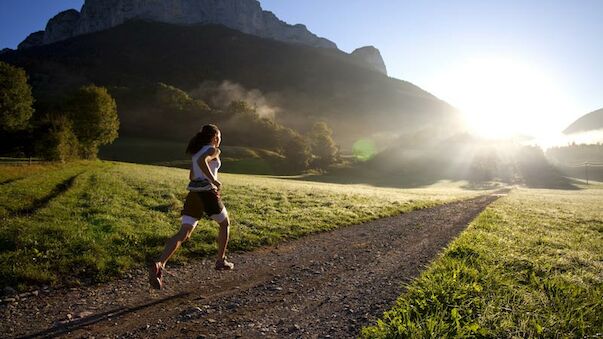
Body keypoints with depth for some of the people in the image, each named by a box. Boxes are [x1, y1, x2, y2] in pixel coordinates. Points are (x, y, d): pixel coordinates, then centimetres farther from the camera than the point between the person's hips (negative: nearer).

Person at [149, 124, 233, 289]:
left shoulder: (197, 151, 21)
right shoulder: (214, 150, -2)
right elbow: (202, 161, -25)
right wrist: (214, 180, -19)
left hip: (193, 194, 6)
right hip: (208, 193, -6)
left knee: (183, 234, -2)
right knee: (225, 223, 19)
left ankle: (159, 265, -21)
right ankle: (221, 261, 24)